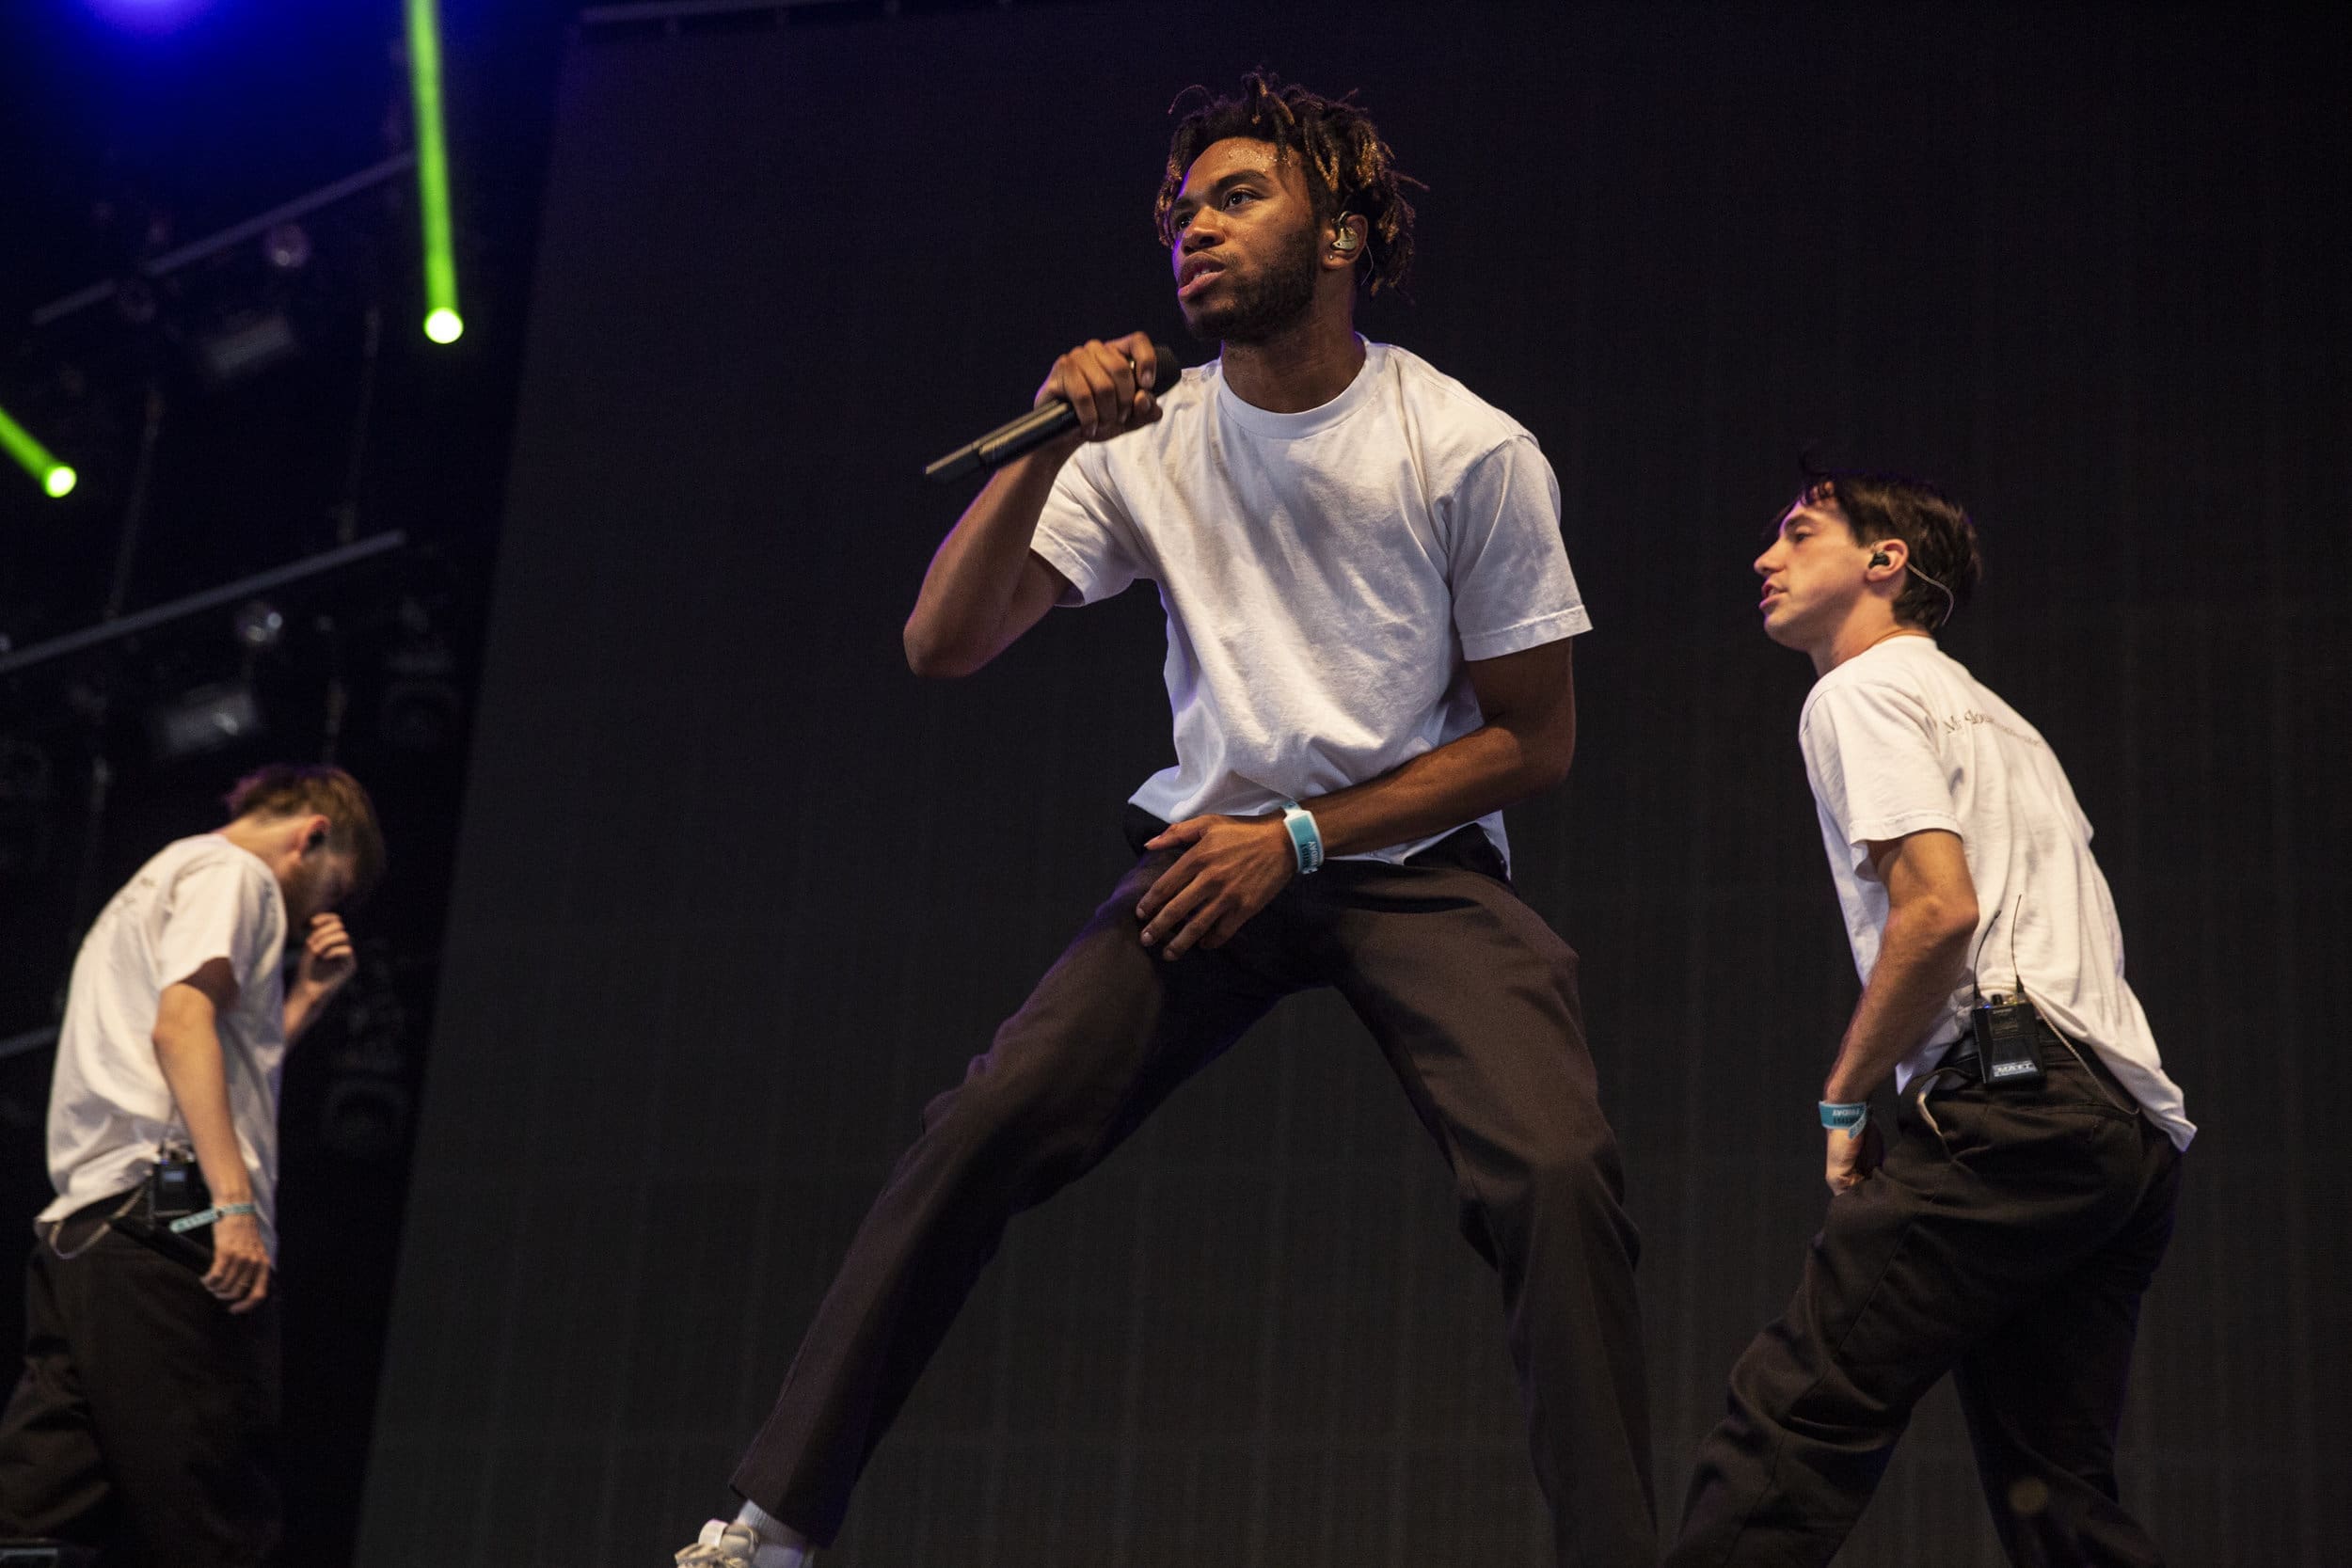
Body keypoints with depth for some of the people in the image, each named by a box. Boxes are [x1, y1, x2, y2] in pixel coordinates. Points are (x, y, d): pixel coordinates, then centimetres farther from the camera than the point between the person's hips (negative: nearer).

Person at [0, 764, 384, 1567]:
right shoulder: (230, 872, 4)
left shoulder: (155, 885, 35)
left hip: (77, 1231, 9)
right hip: (171, 1217, -9)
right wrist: (235, 1203, -21)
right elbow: (181, 1024, -14)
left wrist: (307, 998, 27)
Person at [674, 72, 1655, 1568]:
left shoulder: (1470, 451, -9)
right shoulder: (1148, 441, -1)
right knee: (983, 1125, -16)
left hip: (1418, 862, -2)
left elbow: (1534, 738, -5)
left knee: (1559, 1166, -26)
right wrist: (1049, 448, -19)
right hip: (1214, 853, 2)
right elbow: (942, 645, -6)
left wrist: (1300, 837, -12)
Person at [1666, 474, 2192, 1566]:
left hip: (2011, 1096, -9)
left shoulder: (1862, 690, 4)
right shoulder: (1994, 717, 33)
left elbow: (1939, 908, -12)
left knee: (1797, 1409, -16)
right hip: (2133, 1127, 9)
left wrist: (1844, 1099, -3)